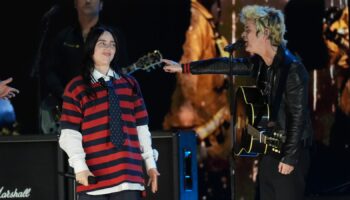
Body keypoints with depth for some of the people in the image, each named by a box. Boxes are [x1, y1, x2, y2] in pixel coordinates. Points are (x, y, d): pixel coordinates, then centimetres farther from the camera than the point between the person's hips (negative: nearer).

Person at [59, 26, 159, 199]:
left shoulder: (130, 84, 16)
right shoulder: (76, 87, 4)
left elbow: (141, 127, 16)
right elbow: (69, 133, -2)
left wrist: (150, 163, 10)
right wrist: (80, 166, -15)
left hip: (129, 174, 3)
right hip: (94, 177, -3)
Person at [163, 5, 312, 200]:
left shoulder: (292, 68, -19)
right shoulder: (260, 63, 6)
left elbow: (298, 115, -20)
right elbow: (227, 65, 16)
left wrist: (290, 157, -20)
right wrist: (183, 67, 19)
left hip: (290, 152, -9)